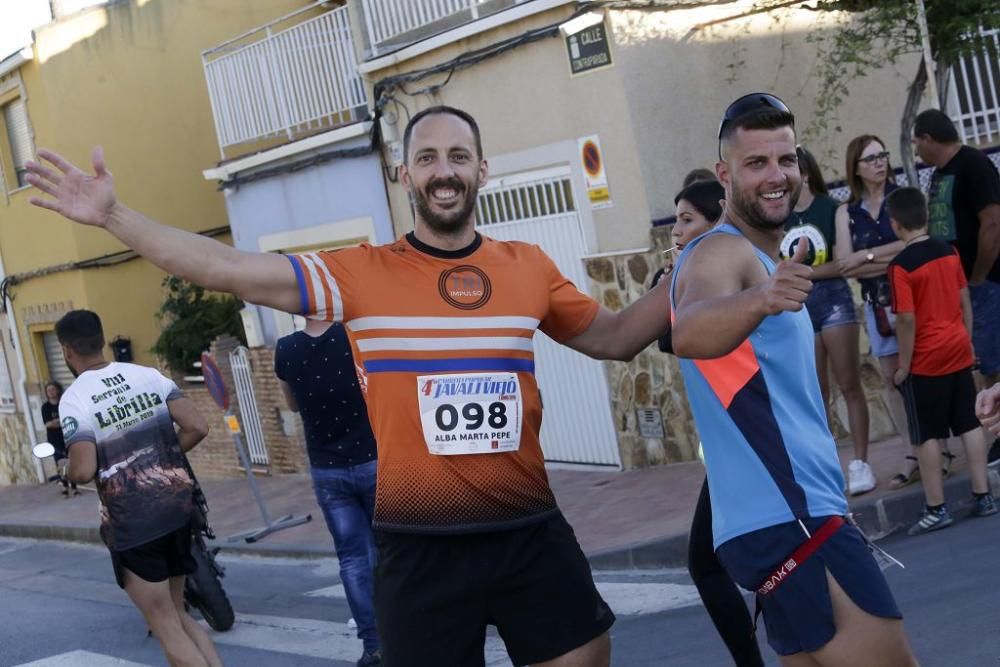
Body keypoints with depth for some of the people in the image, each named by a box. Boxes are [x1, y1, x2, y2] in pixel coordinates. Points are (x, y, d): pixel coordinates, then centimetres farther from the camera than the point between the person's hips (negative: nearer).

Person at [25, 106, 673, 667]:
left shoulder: (530, 267, 5)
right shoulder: (362, 273, -4)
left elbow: (615, 337, 17)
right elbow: (230, 269, -9)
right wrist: (113, 215, -13)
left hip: (531, 535, 2)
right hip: (420, 548, -2)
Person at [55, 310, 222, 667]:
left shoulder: (74, 399, -11)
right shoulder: (148, 375, 3)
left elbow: (83, 471, -20)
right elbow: (197, 427, -3)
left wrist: (70, 470, 3)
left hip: (131, 521, -6)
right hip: (177, 507, 6)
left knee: (166, 626, 4)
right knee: (177, 614, 21)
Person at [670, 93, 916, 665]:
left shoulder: (762, 260, 20)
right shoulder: (722, 253, -12)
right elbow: (688, 335, -37)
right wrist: (761, 301, -53)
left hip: (791, 516, 10)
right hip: (788, 521, -10)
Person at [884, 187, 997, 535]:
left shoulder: (901, 265, -16)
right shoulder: (949, 252, 3)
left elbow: (907, 320, -18)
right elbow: (965, 301, 9)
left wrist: (903, 365, -9)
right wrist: (967, 342, 18)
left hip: (925, 361, -6)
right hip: (959, 352, 6)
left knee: (928, 435, 2)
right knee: (970, 425, 11)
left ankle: (936, 509, 7)